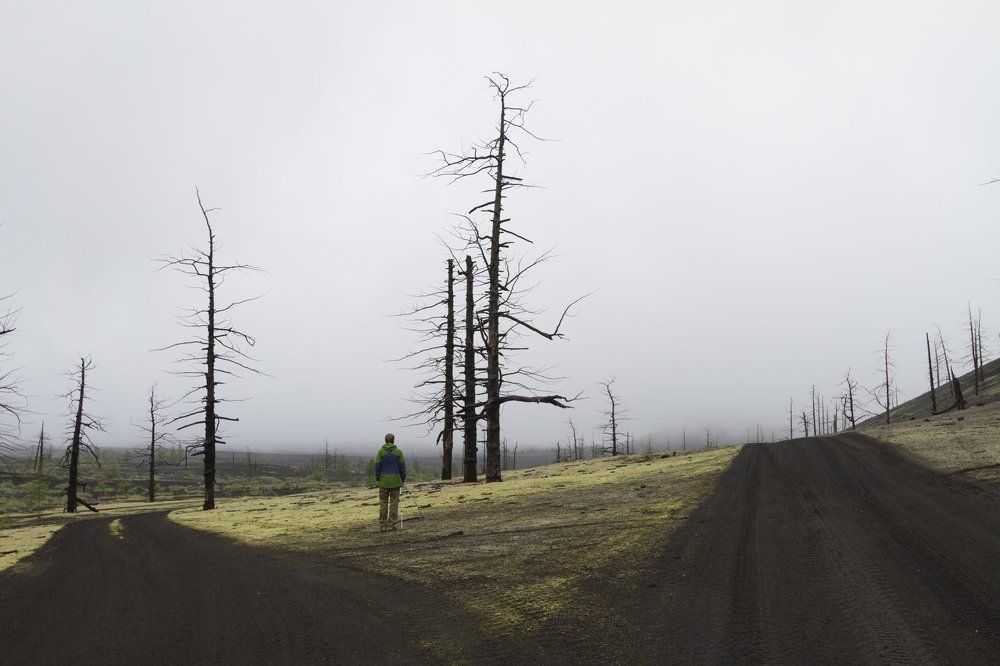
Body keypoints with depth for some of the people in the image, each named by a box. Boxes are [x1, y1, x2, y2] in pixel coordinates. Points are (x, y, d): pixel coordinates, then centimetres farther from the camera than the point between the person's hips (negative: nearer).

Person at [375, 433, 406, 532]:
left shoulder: (381, 452, 0)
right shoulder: (398, 452, 0)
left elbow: (378, 466, 0)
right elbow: (402, 466, 0)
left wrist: (377, 479, 10)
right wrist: (403, 478, 11)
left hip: (383, 480, 1)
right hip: (395, 480, -1)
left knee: (383, 503, 5)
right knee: (394, 502, 3)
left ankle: (382, 525, 4)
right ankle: (391, 525, 0)